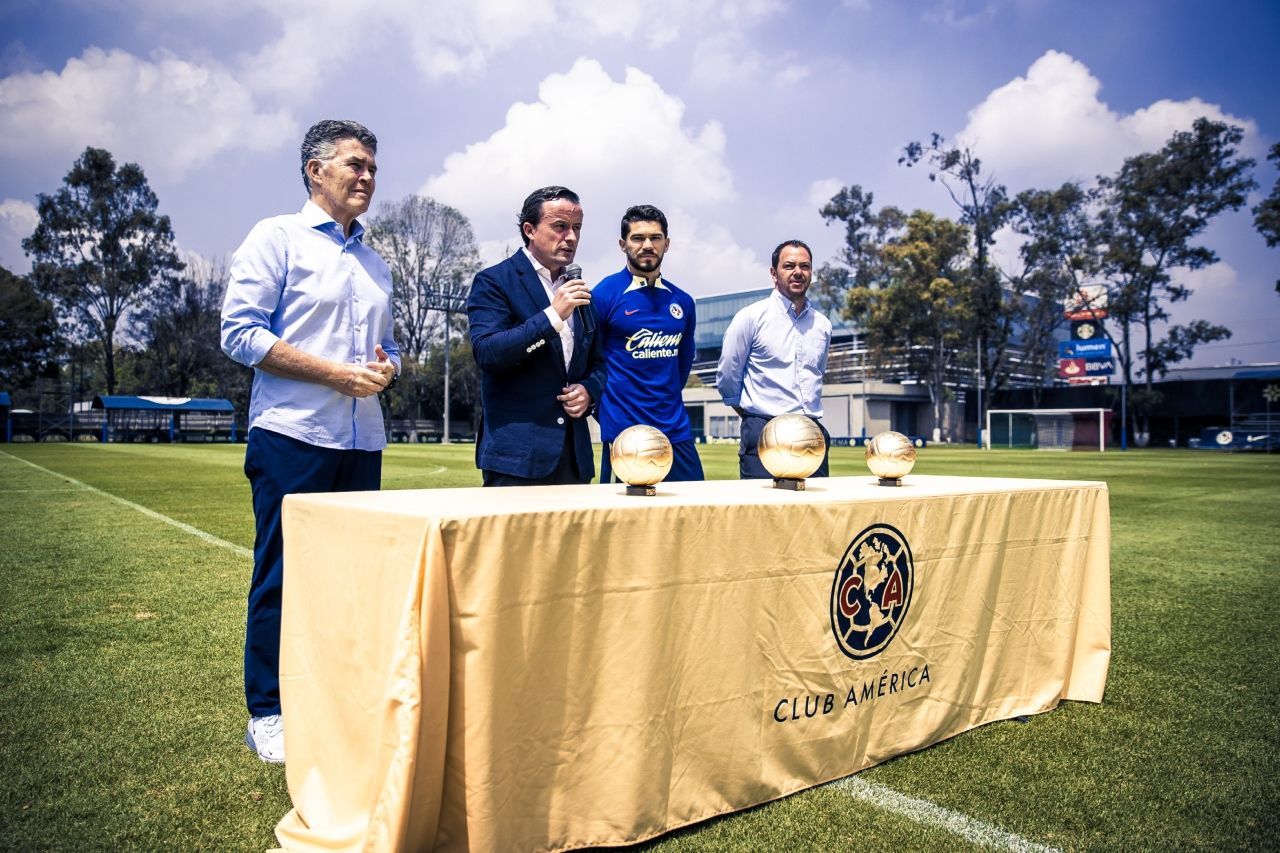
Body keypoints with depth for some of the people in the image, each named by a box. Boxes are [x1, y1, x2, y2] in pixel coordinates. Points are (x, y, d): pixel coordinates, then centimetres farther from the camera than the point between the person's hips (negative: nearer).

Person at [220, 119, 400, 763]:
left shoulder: (374, 262, 19)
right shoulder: (277, 238, 0)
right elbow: (240, 332, -9)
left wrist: (386, 368, 0)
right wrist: (337, 374, -15)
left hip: (362, 442, 6)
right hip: (293, 437, -6)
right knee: (283, 577, 1)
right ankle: (267, 714, 14)